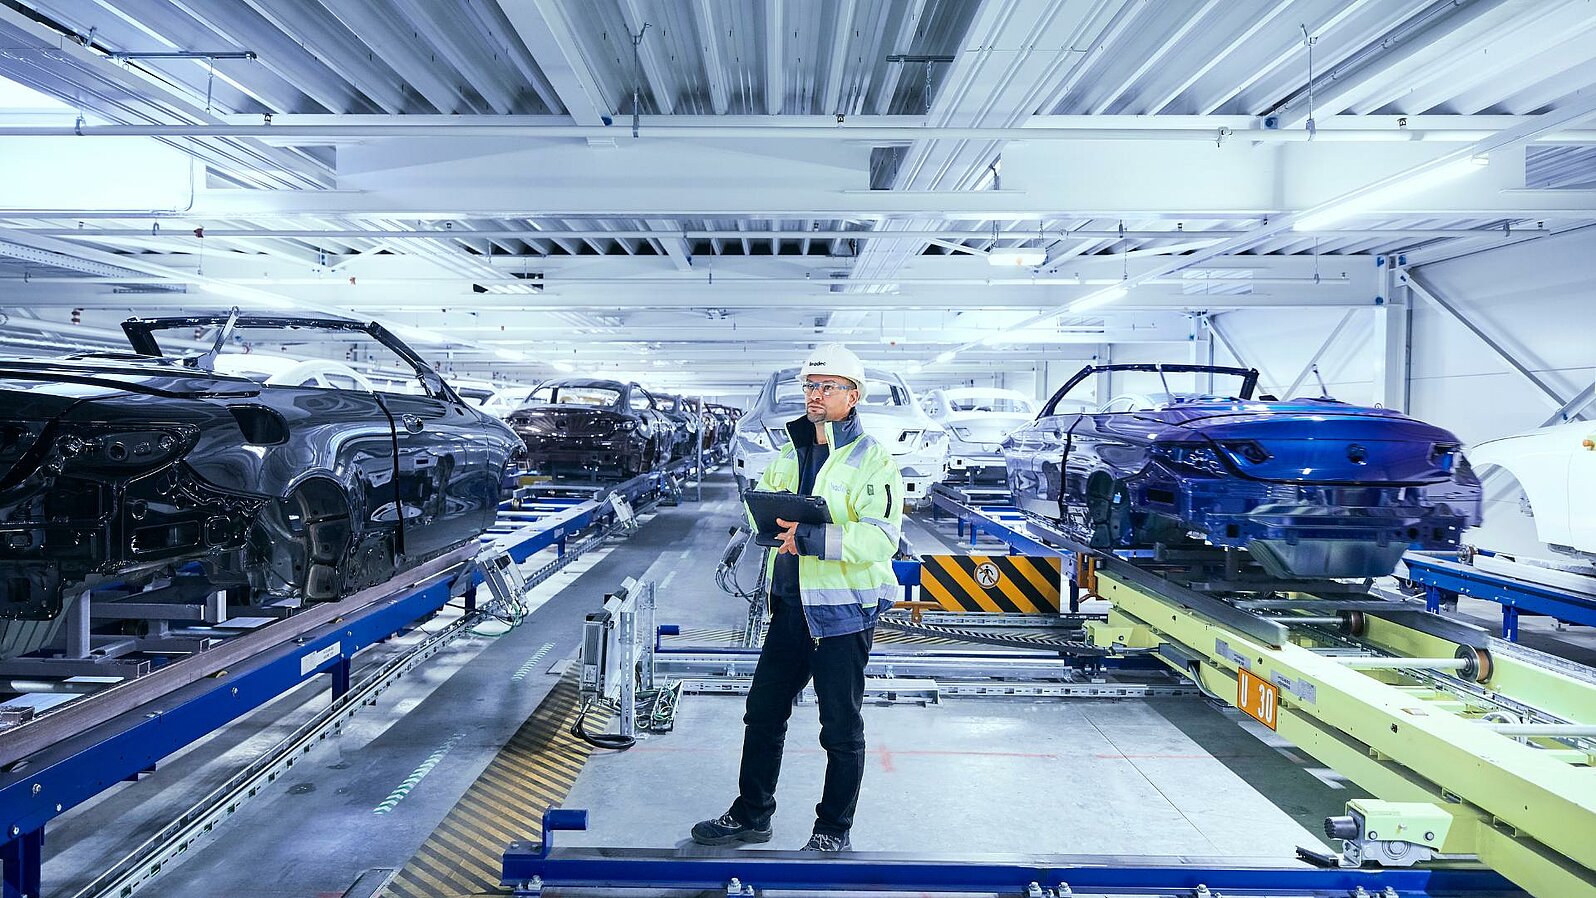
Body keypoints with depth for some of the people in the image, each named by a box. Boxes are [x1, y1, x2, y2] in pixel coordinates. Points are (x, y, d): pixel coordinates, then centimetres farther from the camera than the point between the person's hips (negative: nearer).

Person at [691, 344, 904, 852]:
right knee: (763, 710, 15)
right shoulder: (792, 453, 11)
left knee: (841, 728, 7)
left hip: (844, 610, -7)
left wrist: (811, 537, -30)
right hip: (792, 605, 7)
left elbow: (881, 538, -22)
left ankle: (834, 831, 24)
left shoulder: (872, 461, -11)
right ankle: (751, 816, 32)